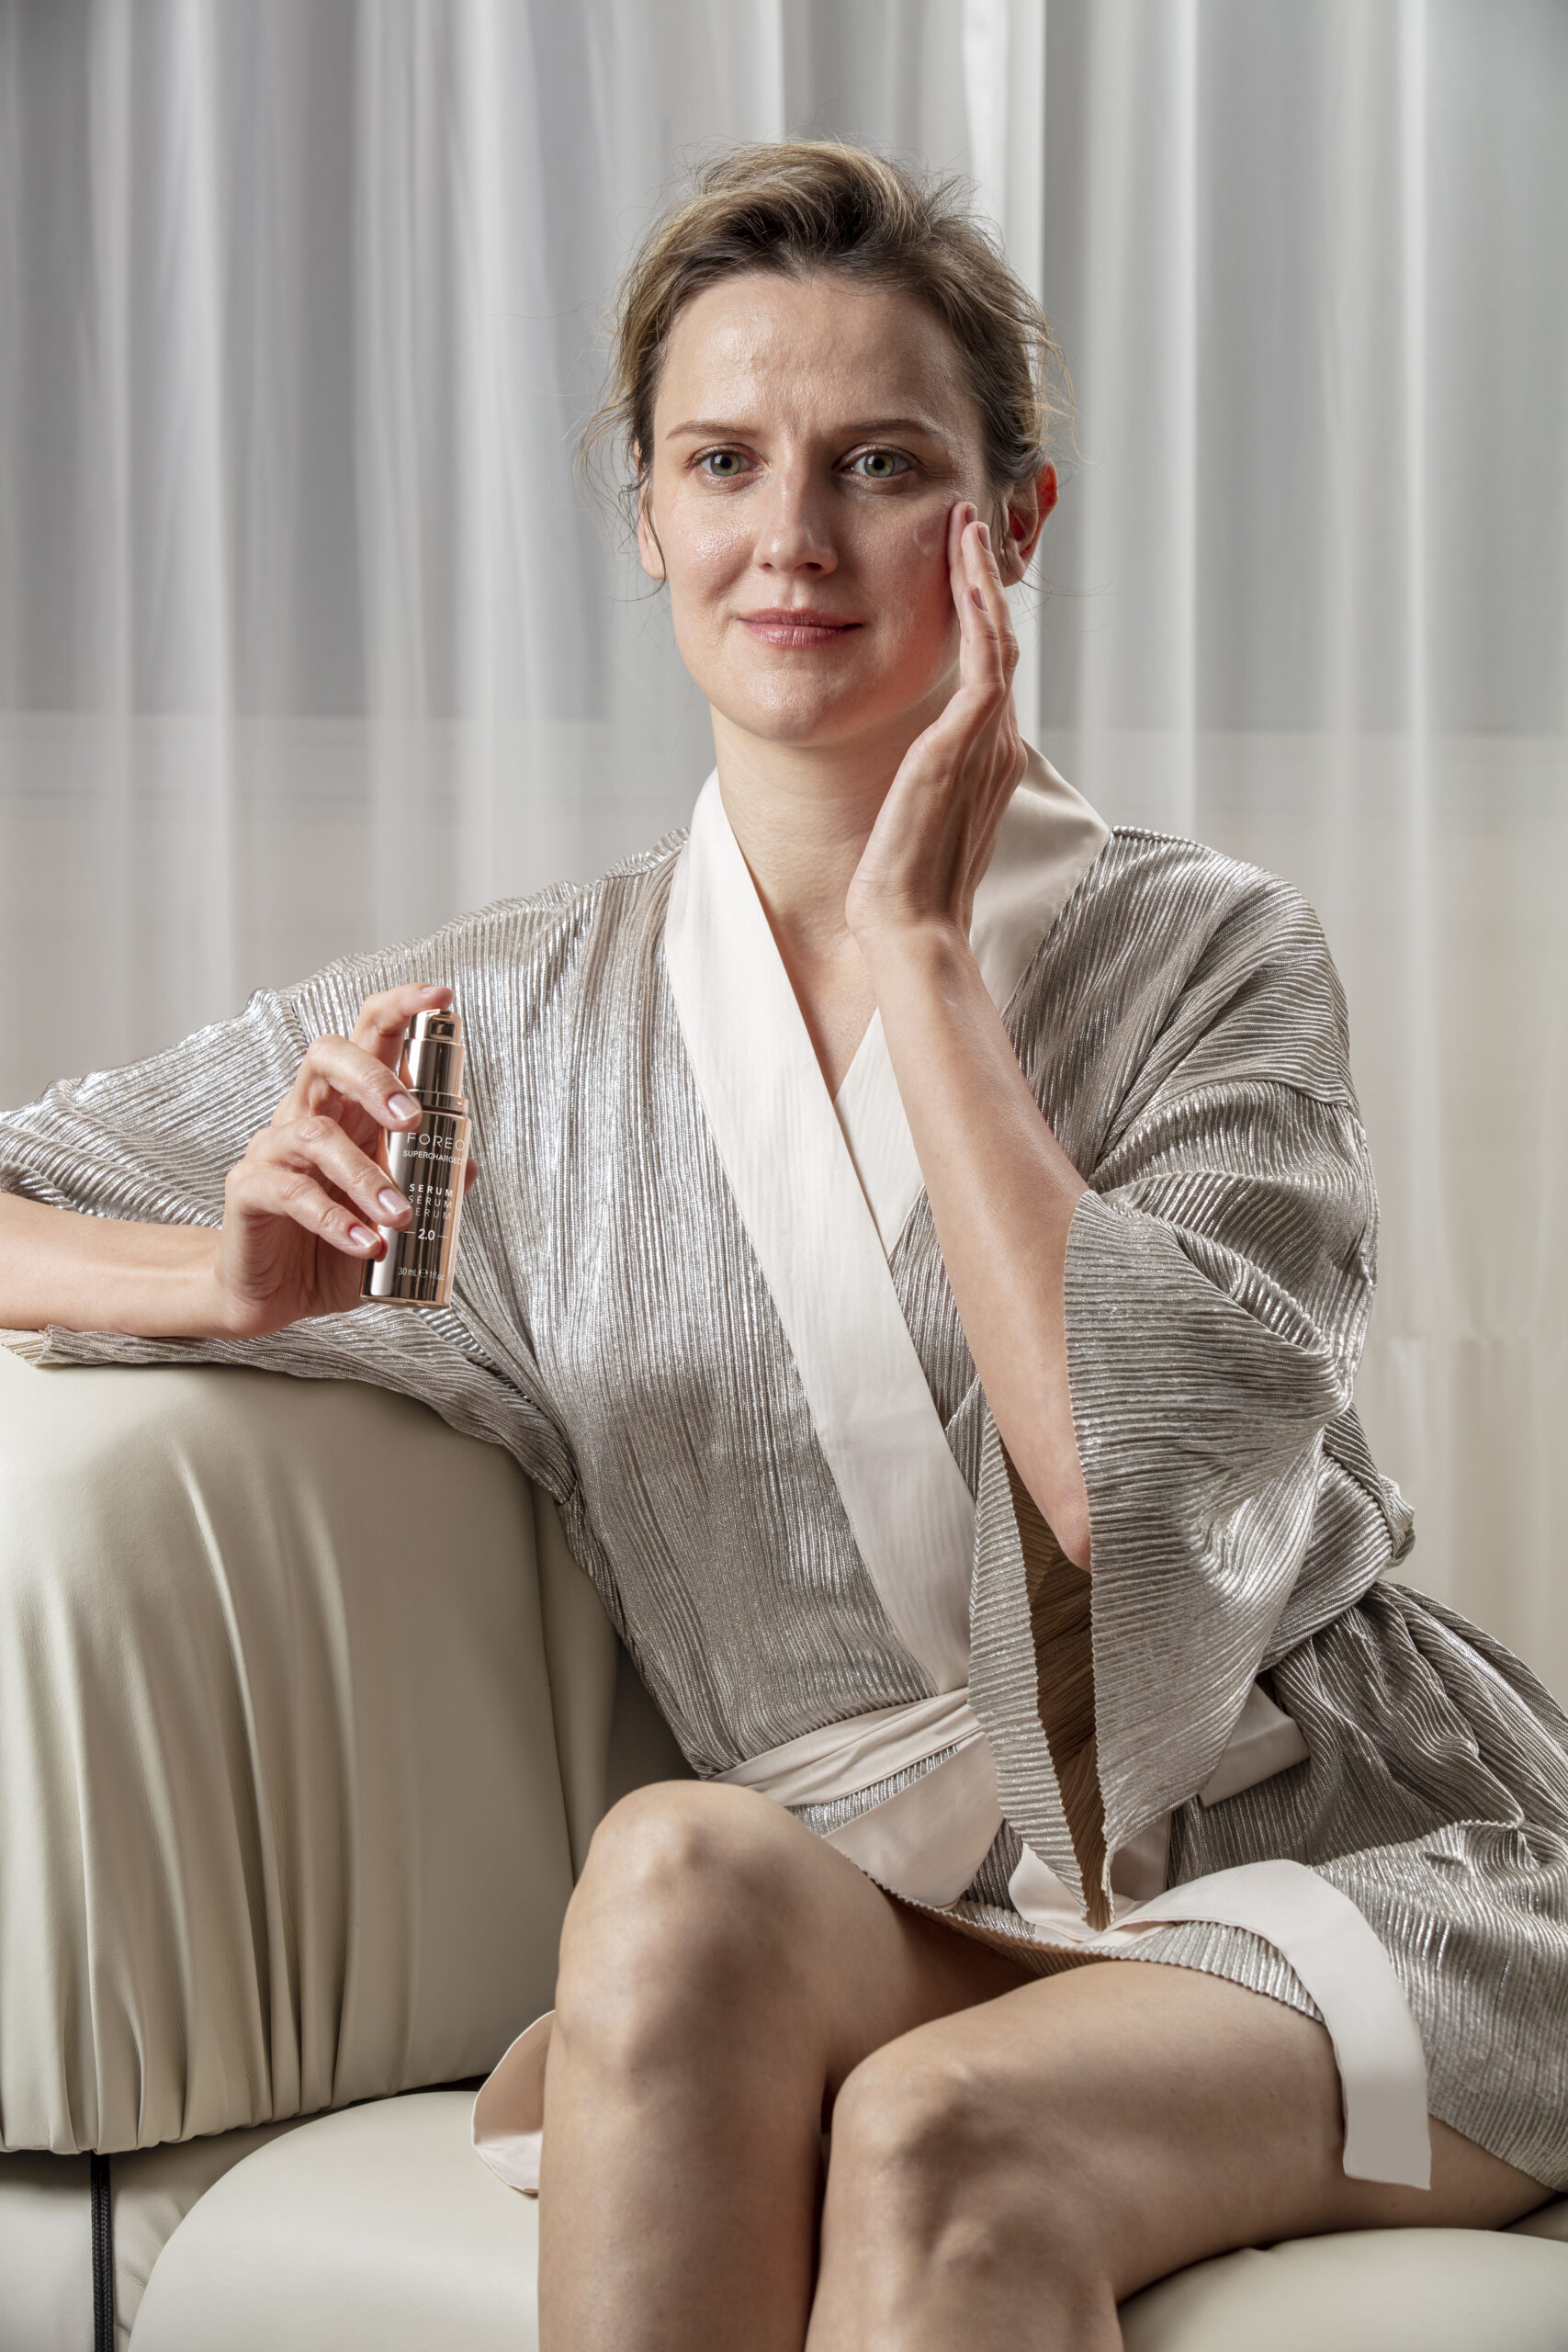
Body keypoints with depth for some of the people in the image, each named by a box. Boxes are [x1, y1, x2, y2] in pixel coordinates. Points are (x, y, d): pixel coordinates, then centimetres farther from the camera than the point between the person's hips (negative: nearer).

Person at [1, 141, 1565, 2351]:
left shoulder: (1209, 953, -3)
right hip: (890, 1922, 3)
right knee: (684, 1864, -32)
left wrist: (915, 944, -14)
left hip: (1344, 1864, -2)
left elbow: (1135, 1468, -20)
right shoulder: (518, 1018, 4)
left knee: (938, 2134, -35)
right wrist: (240, 1279, -16)